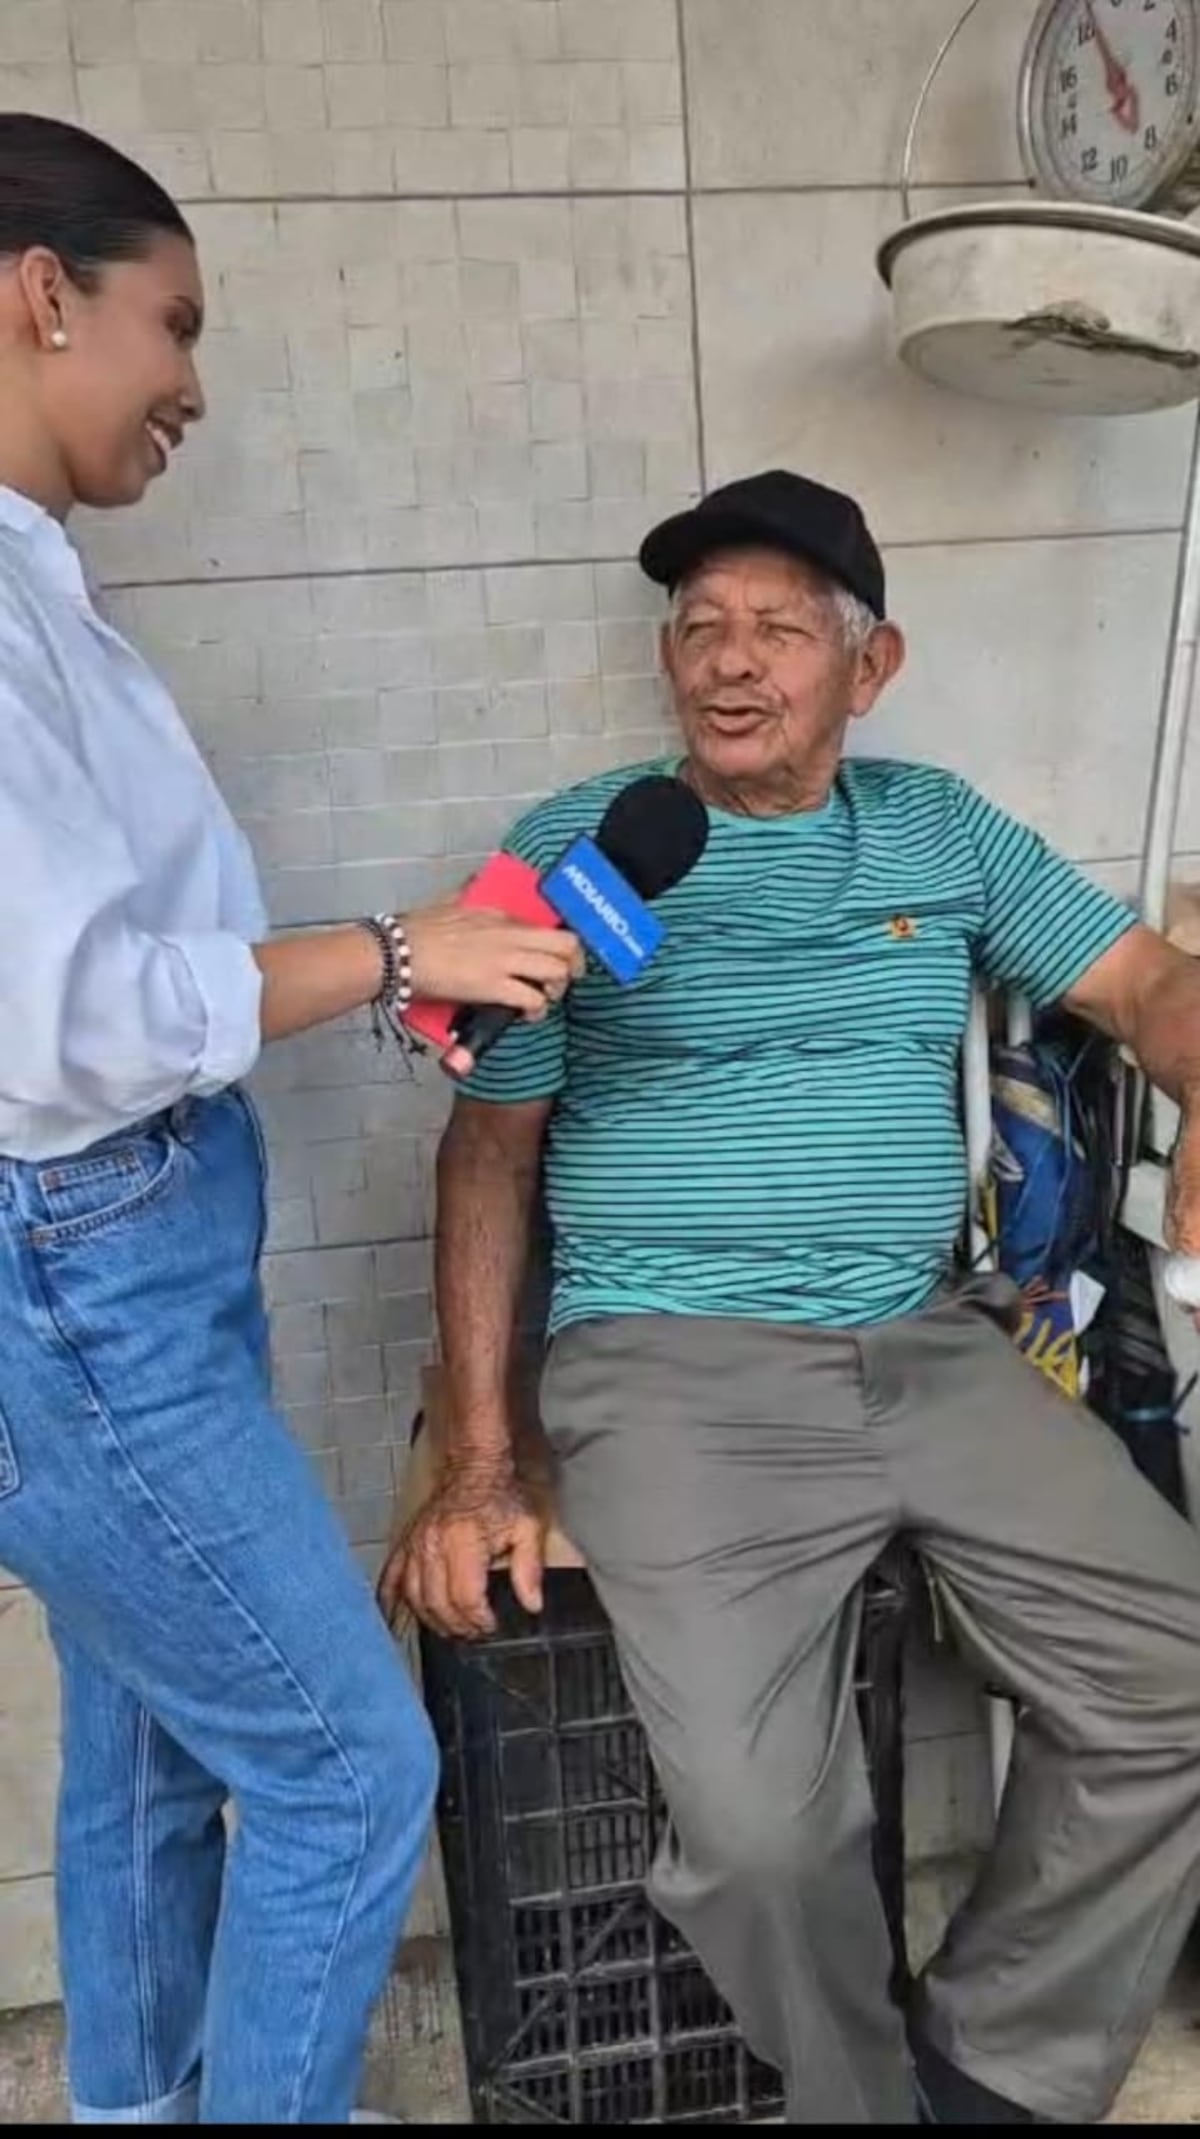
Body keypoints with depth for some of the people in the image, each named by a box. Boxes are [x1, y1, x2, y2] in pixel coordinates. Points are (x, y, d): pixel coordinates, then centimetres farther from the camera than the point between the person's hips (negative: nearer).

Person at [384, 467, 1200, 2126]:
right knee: (758, 1822, -22)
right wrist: (476, 1467, -5)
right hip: (673, 1366, -4)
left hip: (931, 1350, 4)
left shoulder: (941, 829, 12)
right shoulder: (576, 850, 3)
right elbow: (490, 1150, 3)